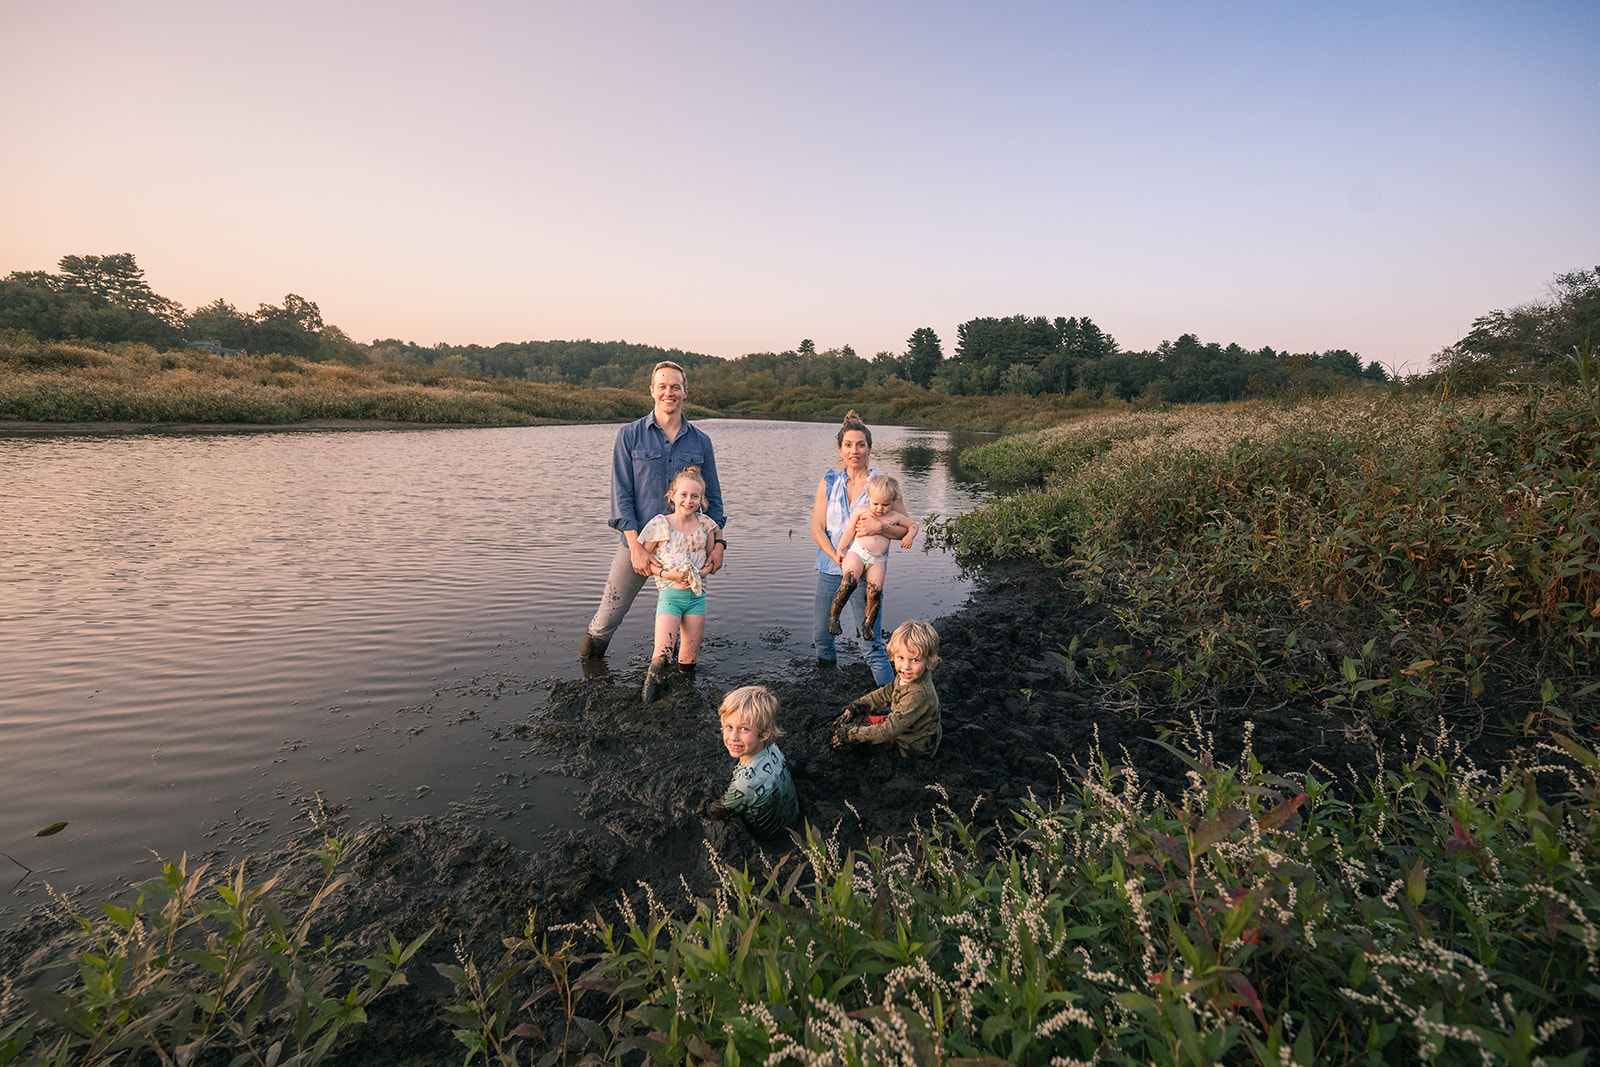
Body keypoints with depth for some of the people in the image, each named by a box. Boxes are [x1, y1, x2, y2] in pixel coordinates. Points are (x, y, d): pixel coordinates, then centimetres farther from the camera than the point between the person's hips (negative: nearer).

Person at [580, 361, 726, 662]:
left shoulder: (700, 441, 6)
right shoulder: (629, 436, 0)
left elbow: (712, 498, 11)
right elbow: (621, 495, -5)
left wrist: (718, 542, 0)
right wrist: (636, 547, -13)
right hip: (637, 540, -2)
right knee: (609, 615, 6)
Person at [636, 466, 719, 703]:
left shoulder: (705, 524, 3)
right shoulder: (659, 525, -6)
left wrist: (703, 571, -6)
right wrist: (665, 573, -14)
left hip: (697, 595, 3)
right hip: (670, 594, -3)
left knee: (689, 656, 8)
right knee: (662, 654, -15)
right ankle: (653, 680, 9)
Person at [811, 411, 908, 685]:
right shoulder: (829, 482, 5)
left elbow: (905, 529, -2)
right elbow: (817, 531, 1)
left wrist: (880, 527, -22)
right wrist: (839, 560, -12)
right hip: (830, 568, 3)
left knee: (874, 643, -6)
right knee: (820, 636, 15)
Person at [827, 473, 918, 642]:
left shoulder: (895, 517, 14)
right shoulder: (861, 510, 9)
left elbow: (913, 525, 26)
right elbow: (849, 531, 12)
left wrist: (909, 536, 6)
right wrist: (840, 549, 5)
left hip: (878, 560, 2)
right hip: (857, 552, -2)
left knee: (875, 589, -23)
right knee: (849, 581, -29)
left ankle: (867, 625, -5)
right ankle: (833, 617, -13)